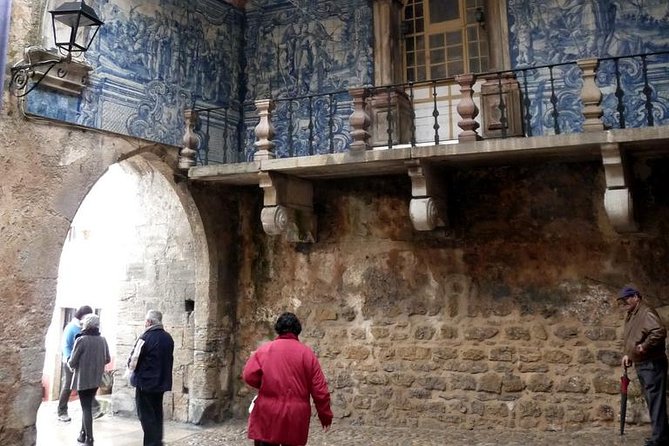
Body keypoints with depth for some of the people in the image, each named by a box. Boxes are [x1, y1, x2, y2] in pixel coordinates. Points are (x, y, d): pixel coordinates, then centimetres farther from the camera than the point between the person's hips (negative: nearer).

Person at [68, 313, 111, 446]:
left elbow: (72, 362, -13)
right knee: (87, 406, 20)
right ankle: (83, 434, 30)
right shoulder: (102, 340, 0)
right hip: (96, 379, 5)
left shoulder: (81, 340, -16)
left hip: (83, 379, -5)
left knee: (86, 408, 2)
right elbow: (107, 359, 7)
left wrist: (70, 364, 9)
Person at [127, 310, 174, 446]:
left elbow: (134, 359, -14)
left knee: (146, 415, 1)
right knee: (157, 413, 16)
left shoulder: (146, 337, -17)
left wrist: (131, 367, 6)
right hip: (162, 382, 7)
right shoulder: (168, 338, 6)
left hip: (145, 381, -7)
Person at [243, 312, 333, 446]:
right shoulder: (307, 353, 1)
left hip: (268, 414, -1)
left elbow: (249, 376, -6)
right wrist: (325, 416, 10)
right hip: (296, 416, 1)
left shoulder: (264, 350, 1)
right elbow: (319, 389, 0)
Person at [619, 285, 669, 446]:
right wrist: (626, 354, 11)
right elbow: (629, 338, 25)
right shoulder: (630, 315, 17)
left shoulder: (646, 312, -14)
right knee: (651, 399, 14)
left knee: (655, 399, -8)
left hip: (652, 364, -10)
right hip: (641, 364, 10)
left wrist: (645, 346, -22)